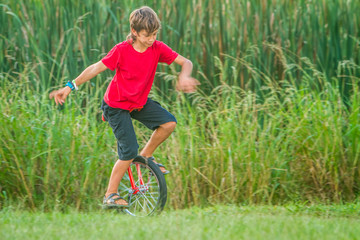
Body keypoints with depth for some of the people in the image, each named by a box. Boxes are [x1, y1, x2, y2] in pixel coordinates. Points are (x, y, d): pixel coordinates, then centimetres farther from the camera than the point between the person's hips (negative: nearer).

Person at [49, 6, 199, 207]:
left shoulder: (158, 49, -11)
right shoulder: (122, 50, -21)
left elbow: (186, 62, -10)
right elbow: (96, 68, -13)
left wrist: (184, 77, -33)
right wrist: (69, 87, -13)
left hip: (140, 103, 5)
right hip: (117, 106, -5)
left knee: (169, 123, -17)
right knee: (130, 151, -14)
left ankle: (146, 156, 9)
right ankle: (110, 195, 1)